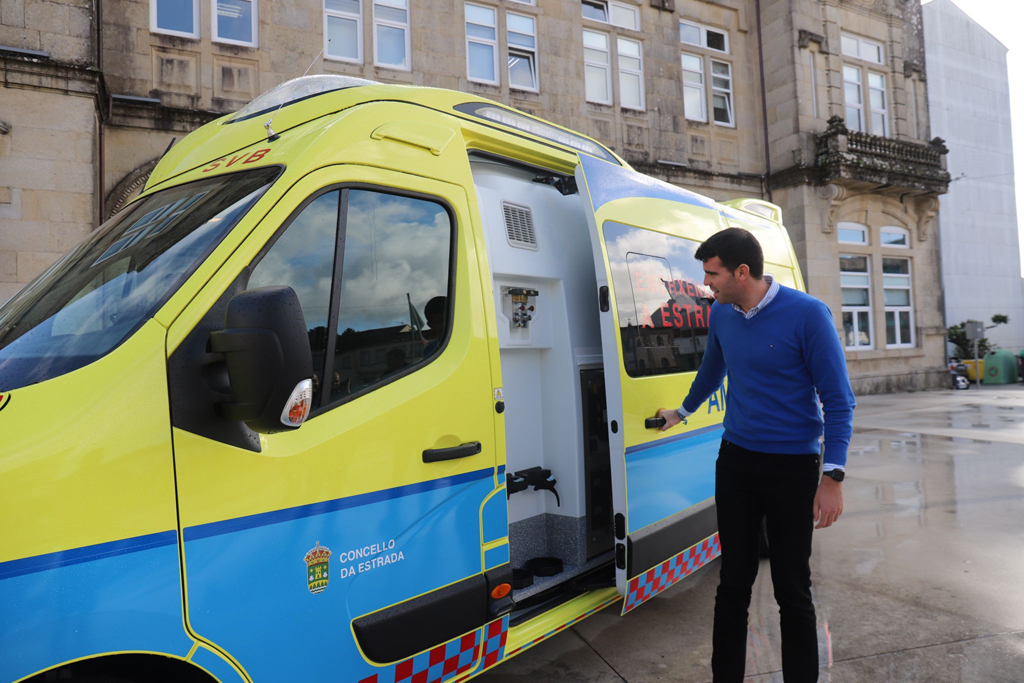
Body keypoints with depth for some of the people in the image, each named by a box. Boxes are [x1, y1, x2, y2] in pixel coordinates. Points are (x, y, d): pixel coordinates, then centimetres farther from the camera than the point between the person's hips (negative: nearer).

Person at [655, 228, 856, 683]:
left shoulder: (807, 314, -14)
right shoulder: (721, 314, 2)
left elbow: (838, 400, -12)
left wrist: (833, 478, -18)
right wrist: (681, 412, 36)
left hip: (792, 468, -4)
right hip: (736, 461, 5)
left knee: (792, 590, 5)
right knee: (733, 582, 11)